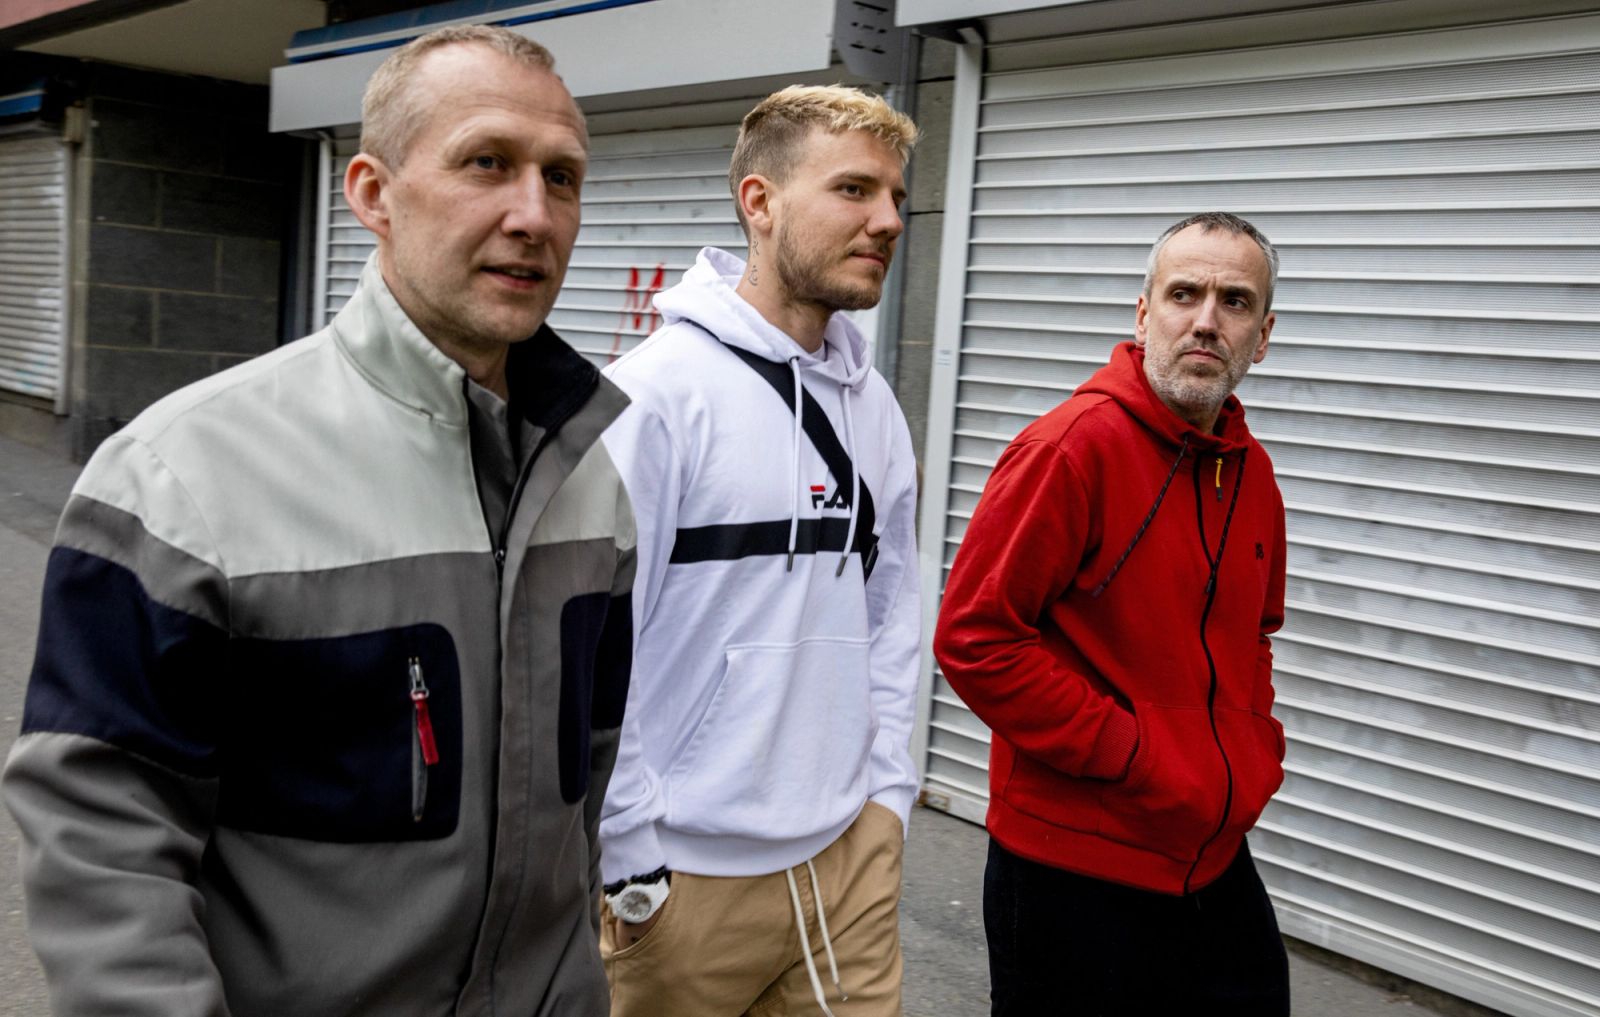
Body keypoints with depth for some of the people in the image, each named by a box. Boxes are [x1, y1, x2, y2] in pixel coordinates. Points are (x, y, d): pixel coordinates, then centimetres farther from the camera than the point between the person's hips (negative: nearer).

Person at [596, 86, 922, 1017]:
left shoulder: (874, 404, 5)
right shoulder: (655, 394, -16)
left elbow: (890, 609, 11)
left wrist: (888, 794, 7)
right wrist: (631, 861, -13)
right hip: (690, 874, -5)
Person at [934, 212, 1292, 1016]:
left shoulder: (1252, 473, 7)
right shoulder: (1072, 448, -16)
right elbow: (974, 637, -20)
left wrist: (1255, 753, 7)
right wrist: (1129, 754, -19)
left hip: (1216, 859, 8)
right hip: (1073, 866, -7)